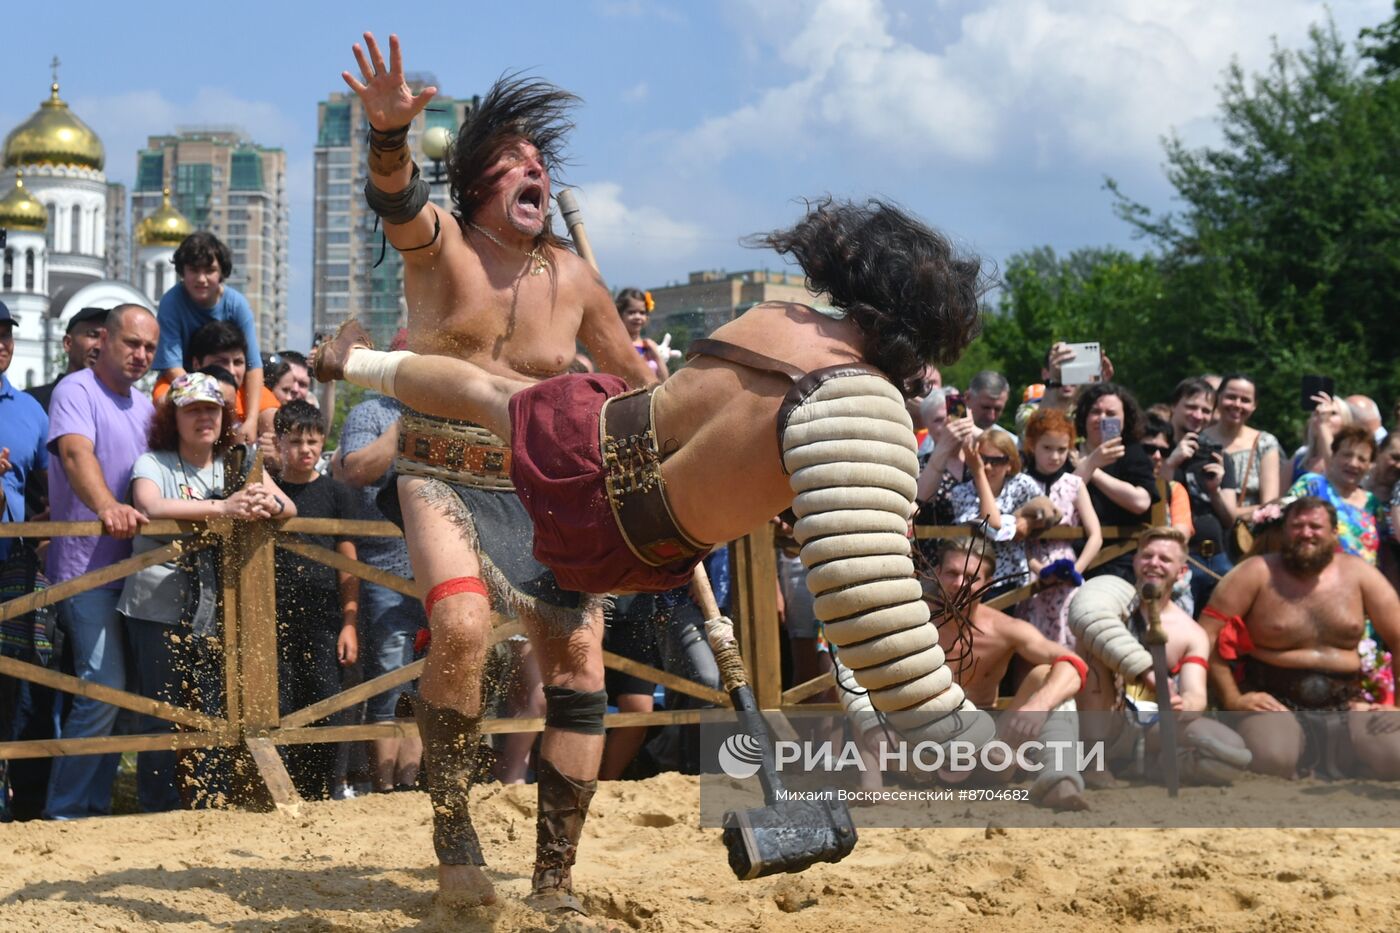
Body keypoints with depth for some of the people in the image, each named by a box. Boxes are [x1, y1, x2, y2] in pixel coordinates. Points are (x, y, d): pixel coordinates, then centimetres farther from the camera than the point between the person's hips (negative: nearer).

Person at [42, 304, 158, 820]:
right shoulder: (76, 392, -9)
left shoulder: (145, 406, 17)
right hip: (85, 569, -8)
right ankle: (65, 812, -7)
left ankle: (95, 807, 18)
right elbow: (76, 453, -28)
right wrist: (108, 508, -46)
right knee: (103, 687, -16)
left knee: (116, 691, 10)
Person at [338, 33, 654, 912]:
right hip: (443, 482, -4)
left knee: (580, 654, -6)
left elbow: (634, 378, 18)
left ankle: (556, 881, 4)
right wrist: (391, 135, -52)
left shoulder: (573, 278, 5)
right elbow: (398, 202, -31)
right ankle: (452, 823, -11)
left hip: (540, 492, 4)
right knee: (461, 621, -30)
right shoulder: (441, 244, -6)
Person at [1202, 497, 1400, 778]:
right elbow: (1208, 635, -7)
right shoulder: (1258, 573, -2)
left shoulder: (1357, 573, 6)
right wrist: (1232, 700, -14)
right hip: (1274, 701, -3)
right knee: (1271, 761, -37)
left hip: (1345, 704, 3)